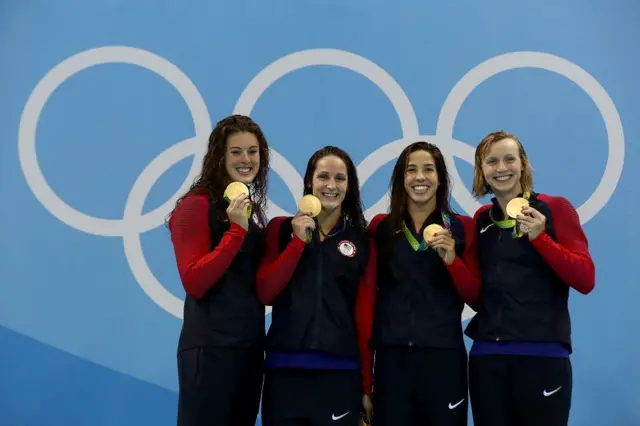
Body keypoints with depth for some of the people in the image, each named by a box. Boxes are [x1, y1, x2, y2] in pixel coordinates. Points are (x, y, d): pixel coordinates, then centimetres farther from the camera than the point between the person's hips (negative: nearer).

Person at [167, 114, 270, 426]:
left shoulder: (253, 208, 13)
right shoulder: (197, 205, -9)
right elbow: (194, 284, -17)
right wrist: (236, 230, -21)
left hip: (250, 346, 8)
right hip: (210, 348, -7)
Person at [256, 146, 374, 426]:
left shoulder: (361, 240, 8)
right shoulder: (282, 228, 8)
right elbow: (264, 294, -2)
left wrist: (367, 383, 5)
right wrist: (298, 242, -8)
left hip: (340, 371, 0)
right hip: (285, 368, 0)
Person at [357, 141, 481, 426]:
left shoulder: (462, 228, 6)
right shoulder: (381, 228, 7)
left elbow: (476, 298, 4)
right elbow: (368, 301, 7)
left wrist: (452, 260, -14)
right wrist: (364, 381, 4)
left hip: (444, 358, 0)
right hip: (391, 359, 0)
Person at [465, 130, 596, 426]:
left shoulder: (554, 208, -1)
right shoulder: (482, 219, 11)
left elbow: (586, 280, -8)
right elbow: (476, 292, 13)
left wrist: (539, 237, -18)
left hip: (542, 355, -4)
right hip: (486, 355, 4)